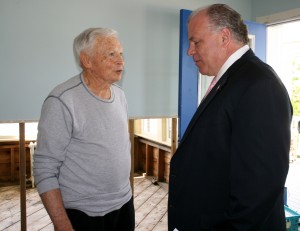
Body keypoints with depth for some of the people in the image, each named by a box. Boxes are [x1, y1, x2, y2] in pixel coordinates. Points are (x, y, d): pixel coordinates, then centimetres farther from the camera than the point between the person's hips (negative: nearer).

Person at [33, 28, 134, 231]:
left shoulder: (119, 94, 3)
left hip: (124, 204, 7)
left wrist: (125, 191, 13)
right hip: (83, 214, -6)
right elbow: (45, 171, -17)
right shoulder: (62, 101, -18)